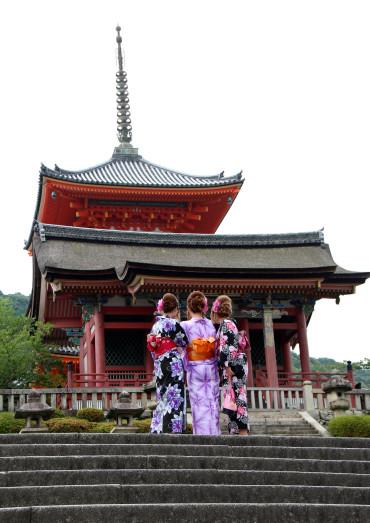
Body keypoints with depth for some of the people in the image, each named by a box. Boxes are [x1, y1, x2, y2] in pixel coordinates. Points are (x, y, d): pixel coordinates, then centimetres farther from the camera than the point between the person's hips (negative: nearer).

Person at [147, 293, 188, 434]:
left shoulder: (155, 326, 13)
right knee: (174, 399, -4)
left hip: (159, 367, 8)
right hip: (173, 364, -8)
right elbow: (184, 342, -1)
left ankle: (156, 431, 14)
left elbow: (152, 349, 15)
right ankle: (171, 432, -6)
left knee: (163, 399, 13)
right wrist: (178, 321, 4)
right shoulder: (172, 323, -11)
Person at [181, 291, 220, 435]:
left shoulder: (185, 326, -10)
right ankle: (214, 433, 12)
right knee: (212, 402, 9)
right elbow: (216, 349, 5)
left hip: (194, 369, -3)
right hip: (211, 368, 3)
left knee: (199, 404, 3)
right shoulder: (211, 324, 0)